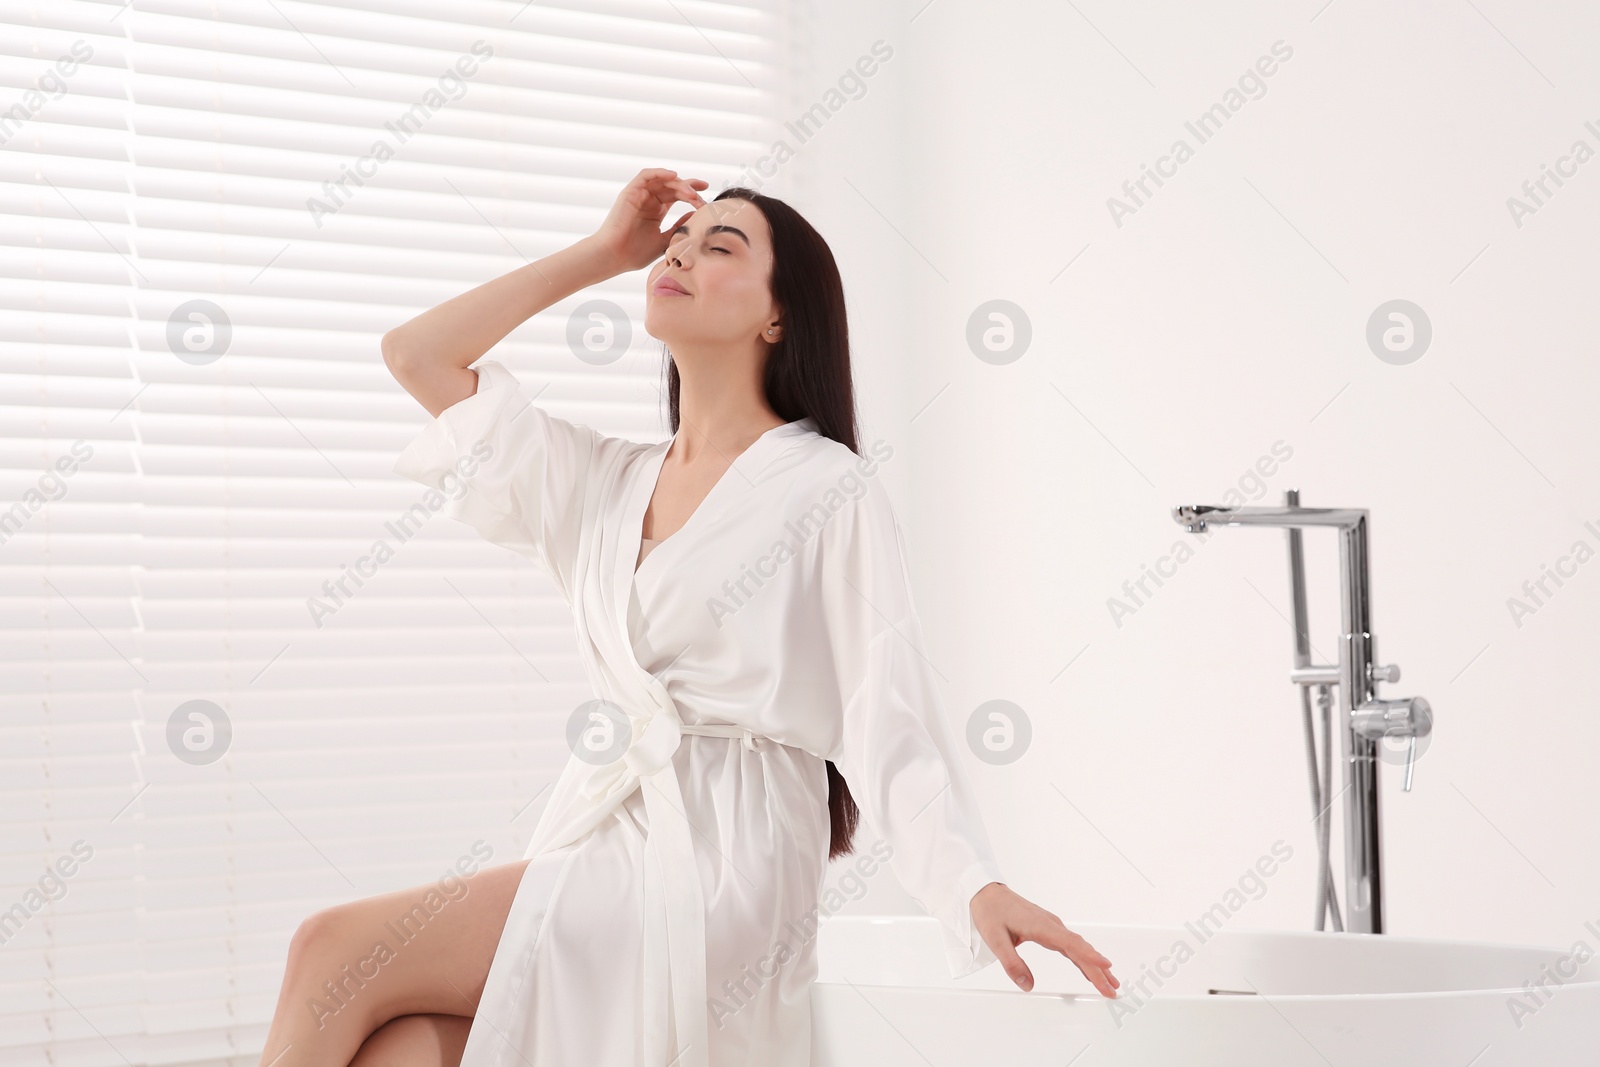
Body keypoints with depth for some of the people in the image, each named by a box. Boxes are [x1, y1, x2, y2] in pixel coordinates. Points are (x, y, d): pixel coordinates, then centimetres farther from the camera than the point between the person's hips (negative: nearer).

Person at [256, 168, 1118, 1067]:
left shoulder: (832, 491, 1)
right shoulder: (609, 480, 19)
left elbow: (894, 717, -7)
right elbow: (417, 354, 19)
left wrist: (978, 886, -22)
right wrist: (603, 251, 18)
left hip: (724, 863, -5)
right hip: (605, 837, 5)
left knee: (335, 951, -16)